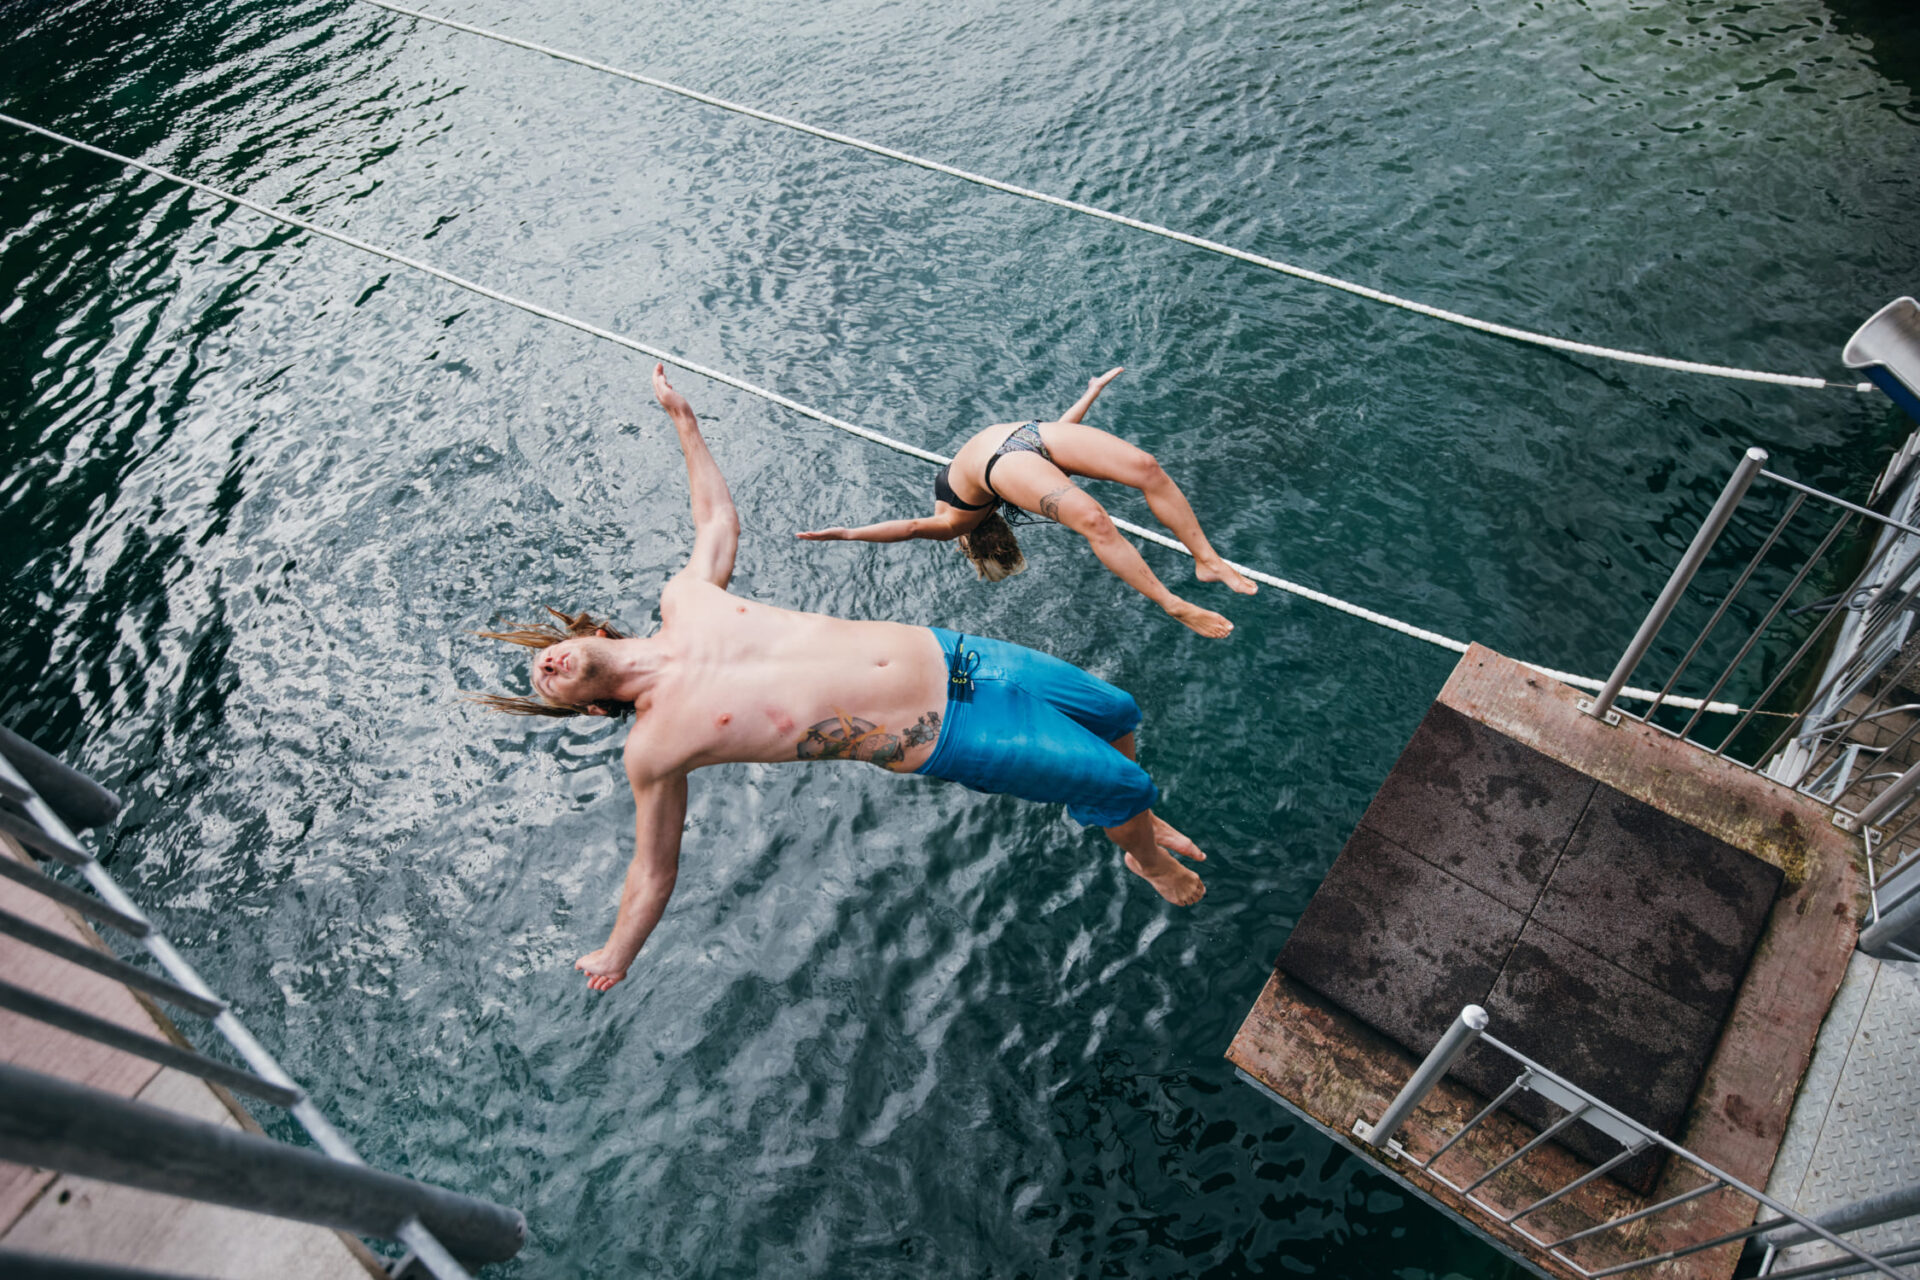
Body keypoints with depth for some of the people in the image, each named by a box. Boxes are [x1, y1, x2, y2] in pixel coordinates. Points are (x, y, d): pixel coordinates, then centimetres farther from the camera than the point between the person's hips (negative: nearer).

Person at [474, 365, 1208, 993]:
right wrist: (612, 962, 5)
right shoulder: (652, 747, -10)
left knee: (1115, 714, 17)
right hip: (942, 738, -5)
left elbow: (719, 520, 20)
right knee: (1119, 781, 1)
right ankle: (1153, 864, 35)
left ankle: (1136, 824, 48)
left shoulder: (684, 598, 2)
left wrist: (683, 421, 26)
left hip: (943, 654, 6)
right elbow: (653, 871, 1)